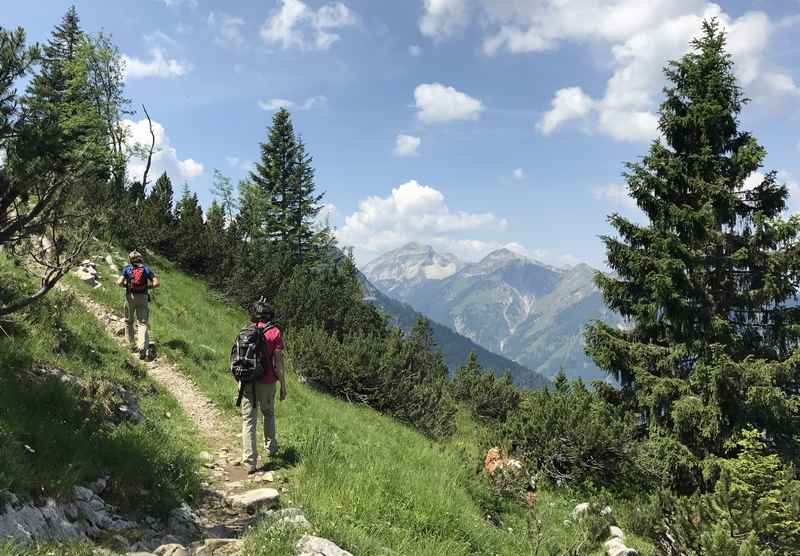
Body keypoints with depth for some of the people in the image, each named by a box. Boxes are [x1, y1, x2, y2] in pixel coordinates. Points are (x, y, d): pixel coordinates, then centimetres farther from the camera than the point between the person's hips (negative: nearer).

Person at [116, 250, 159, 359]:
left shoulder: (127, 268, 3)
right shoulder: (146, 268, 6)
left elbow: (119, 283, -10)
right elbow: (156, 284, -4)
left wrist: (125, 285, 10)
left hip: (130, 297, 0)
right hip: (143, 297, 0)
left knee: (129, 322, 18)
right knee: (142, 323, -1)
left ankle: (132, 346, 23)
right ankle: (142, 347, -20)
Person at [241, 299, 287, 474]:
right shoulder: (275, 332, -7)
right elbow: (277, 362, -10)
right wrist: (283, 386, -2)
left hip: (247, 381, 1)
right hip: (266, 383, -1)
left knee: (248, 420, 4)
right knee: (268, 414, 24)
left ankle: (250, 462, 1)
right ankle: (270, 447, 38)